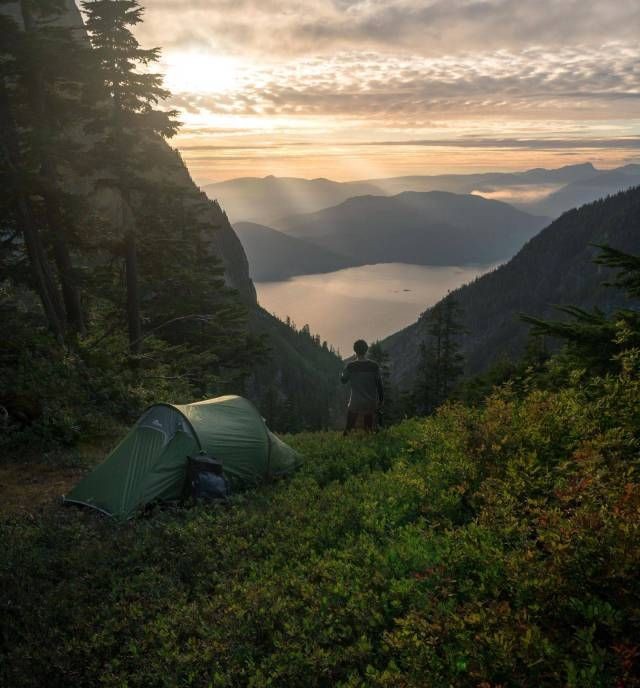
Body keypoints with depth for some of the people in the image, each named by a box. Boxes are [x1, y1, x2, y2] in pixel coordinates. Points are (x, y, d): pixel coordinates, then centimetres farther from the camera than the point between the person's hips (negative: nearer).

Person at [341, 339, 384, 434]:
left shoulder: (351, 366, -13)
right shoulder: (374, 366, -8)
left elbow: (343, 381, 3)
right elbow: (379, 384, 0)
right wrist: (381, 400, 12)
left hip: (355, 402, -2)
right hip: (371, 403, 2)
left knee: (348, 428, 12)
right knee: (369, 429, 15)